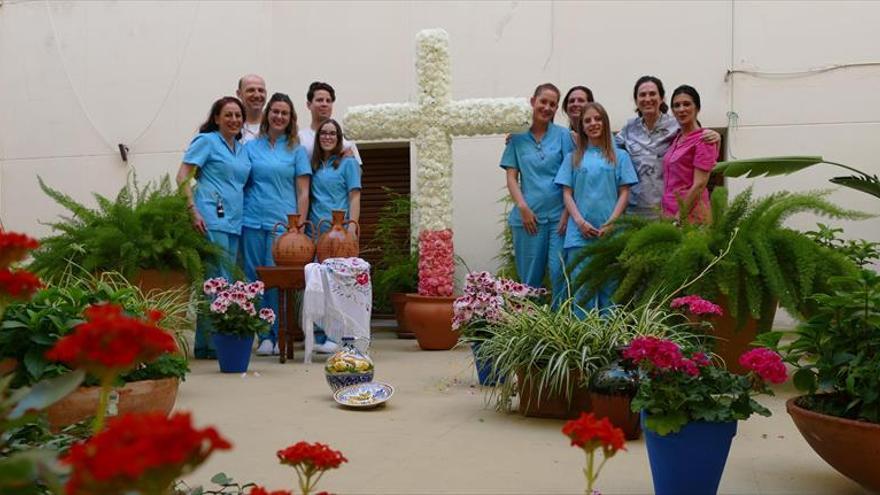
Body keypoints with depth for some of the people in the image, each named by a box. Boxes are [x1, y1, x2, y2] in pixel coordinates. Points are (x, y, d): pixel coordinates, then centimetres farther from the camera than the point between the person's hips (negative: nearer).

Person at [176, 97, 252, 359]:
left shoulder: (242, 149, 20)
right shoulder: (206, 141, 0)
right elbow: (183, 177, -6)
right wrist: (193, 211, -16)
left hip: (234, 221, 8)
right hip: (211, 220, -8)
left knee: (226, 281, 8)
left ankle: (206, 343, 15)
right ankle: (208, 343, -6)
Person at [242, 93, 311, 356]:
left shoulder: (296, 150, 9)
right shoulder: (250, 147, 13)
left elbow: (302, 192, 6)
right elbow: (240, 184, 14)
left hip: (283, 223, -2)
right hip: (253, 222, 2)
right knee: (255, 279, 2)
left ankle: (280, 336, 4)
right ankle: (264, 336, 10)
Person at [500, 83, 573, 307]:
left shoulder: (563, 135, 6)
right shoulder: (517, 137, 8)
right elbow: (512, 177, 6)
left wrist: (567, 212, -7)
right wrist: (523, 207, -7)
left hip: (559, 214, -1)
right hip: (528, 215, 1)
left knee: (559, 271, -6)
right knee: (530, 276, 6)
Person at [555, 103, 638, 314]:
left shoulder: (619, 156, 10)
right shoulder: (572, 158, 13)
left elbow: (624, 193, 5)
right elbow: (567, 194, 7)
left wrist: (611, 223, -8)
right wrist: (580, 221, -8)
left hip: (611, 233, 0)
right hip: (580, 233, 1)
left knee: (609, 288, 3)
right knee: (582, 288, -2)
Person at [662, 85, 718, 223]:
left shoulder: (703, 140, -8)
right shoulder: (676, 138, 12)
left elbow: (699, 185, -14)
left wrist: (679, 217, -16)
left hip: (690, 214, -6)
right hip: (669, 213, 7)